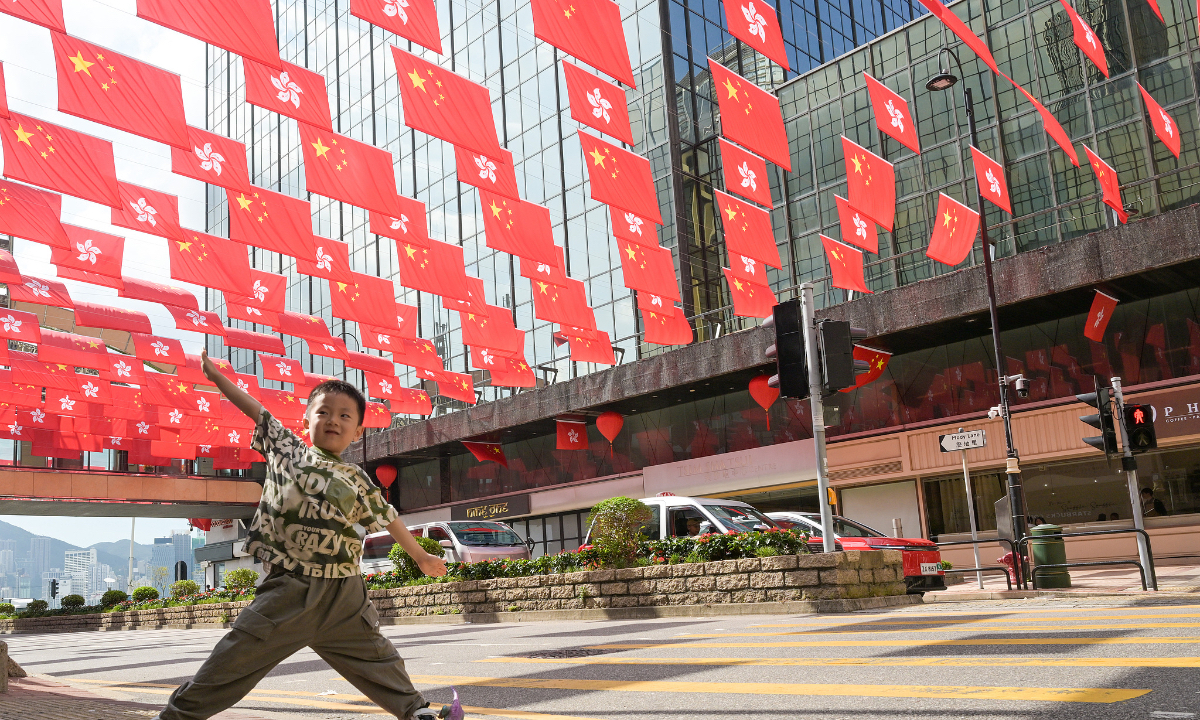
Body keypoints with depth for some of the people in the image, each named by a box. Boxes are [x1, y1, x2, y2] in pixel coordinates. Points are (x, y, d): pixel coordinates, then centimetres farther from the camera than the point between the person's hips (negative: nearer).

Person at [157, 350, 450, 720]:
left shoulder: (358, 481, 4)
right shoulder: (286, 449, 4)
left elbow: (387, 518, 16)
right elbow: (257, 411, 11)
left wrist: (420, 556, 25)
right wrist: (215, 374, 19)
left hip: (344, 594, 1)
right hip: (290, 588, -1)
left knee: (374, 655, 12)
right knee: (236, 656, -3)